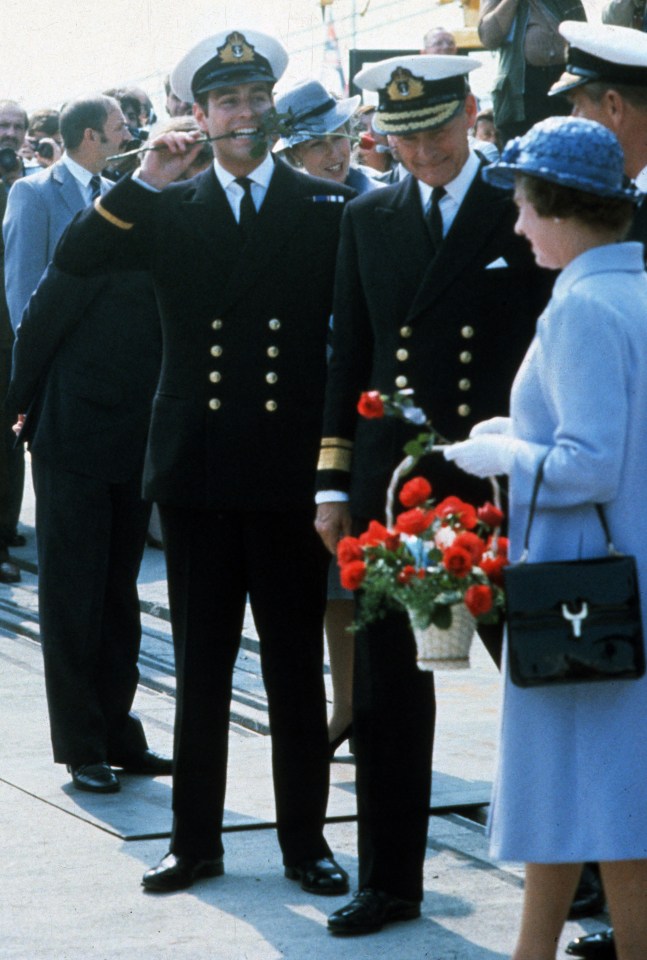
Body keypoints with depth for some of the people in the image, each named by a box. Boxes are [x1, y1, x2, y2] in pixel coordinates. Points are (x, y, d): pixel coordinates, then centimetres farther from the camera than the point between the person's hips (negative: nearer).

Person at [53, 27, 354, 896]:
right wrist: (145, 181, -13)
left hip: (291, 472, -1)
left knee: (297, 664, 7)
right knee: (200, 667, 9)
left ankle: (305, 839, 17)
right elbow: (72, 261, -6)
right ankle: (196, 840, 18)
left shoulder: (327, 207, 3)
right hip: (197, 467, 1)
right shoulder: (167, 210, 6)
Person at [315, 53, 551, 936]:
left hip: (500, 488, -4)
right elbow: (348, 357, 13)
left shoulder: (524, 214, -2)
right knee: (387, 699, 8)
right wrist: (335, 483, 9)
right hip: (391, 489, 4)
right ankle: (390, 884, 19)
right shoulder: (369, 220, 10)